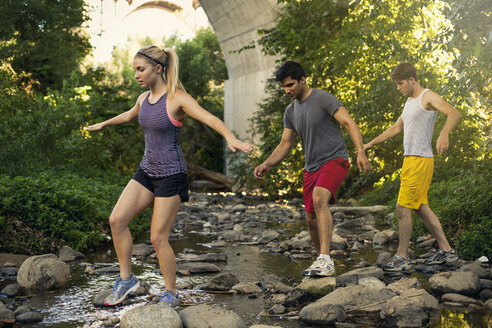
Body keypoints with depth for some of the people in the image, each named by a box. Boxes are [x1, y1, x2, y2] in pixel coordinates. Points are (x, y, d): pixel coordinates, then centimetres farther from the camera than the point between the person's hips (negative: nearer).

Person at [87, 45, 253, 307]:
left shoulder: (177, 99, -14)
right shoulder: (144, 99, 8)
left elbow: (211, 119, -28)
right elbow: (129, 116, 32)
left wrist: (231, 138, -47)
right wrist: (102, 124, 47)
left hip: (171, 175, -7)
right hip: (146, 170, 7)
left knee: (158, 238, -3)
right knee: (117, 220, -6)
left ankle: (170, 294, 15)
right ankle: (126, 279, 9)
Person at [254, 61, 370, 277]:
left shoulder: (323, 99, -10)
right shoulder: (290, 111, 11)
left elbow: (349, 123, -15)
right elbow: (285, 144, 14)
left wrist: (360, 152, -29)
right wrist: (266, 164, -1)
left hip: (335, 160, -8)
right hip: (312, 168, 8)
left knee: (319, 199, -32)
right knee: (311, 218, 8)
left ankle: (326, 261, -36)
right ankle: (322, 263, 26)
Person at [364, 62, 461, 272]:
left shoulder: (428, 97, -8)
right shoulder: (410, 101, 20)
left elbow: (454, 114, -24)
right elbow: (396, 128, 31)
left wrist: (444, 134, -43)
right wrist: (370, 144, 31)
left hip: (421, 160, -10)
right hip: (410, 160, 10)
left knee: (403, 207, -9)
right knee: (421, 208, 12)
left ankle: (402, 258, -3)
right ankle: (446, 251, 18)